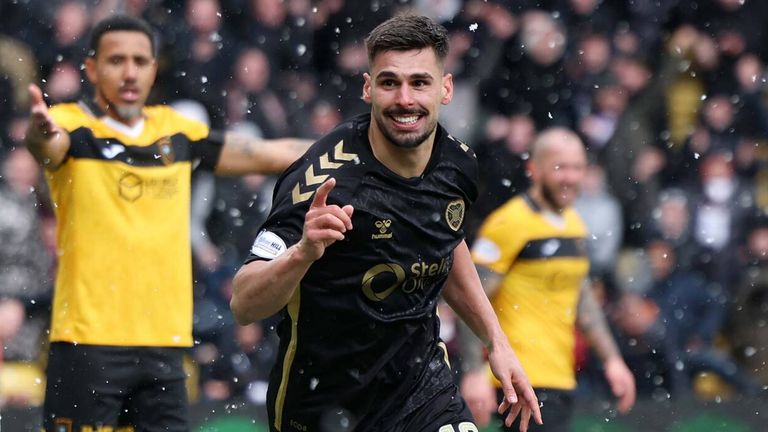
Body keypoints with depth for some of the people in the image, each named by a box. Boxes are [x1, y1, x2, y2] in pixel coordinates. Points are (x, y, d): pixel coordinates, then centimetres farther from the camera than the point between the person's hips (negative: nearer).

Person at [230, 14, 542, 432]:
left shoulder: (457, 163, -5)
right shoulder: (324, 179, -24)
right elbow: (243, 305, -28)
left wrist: (495, 340, 16)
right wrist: (302, 253, -45)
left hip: (423, 386, 5)